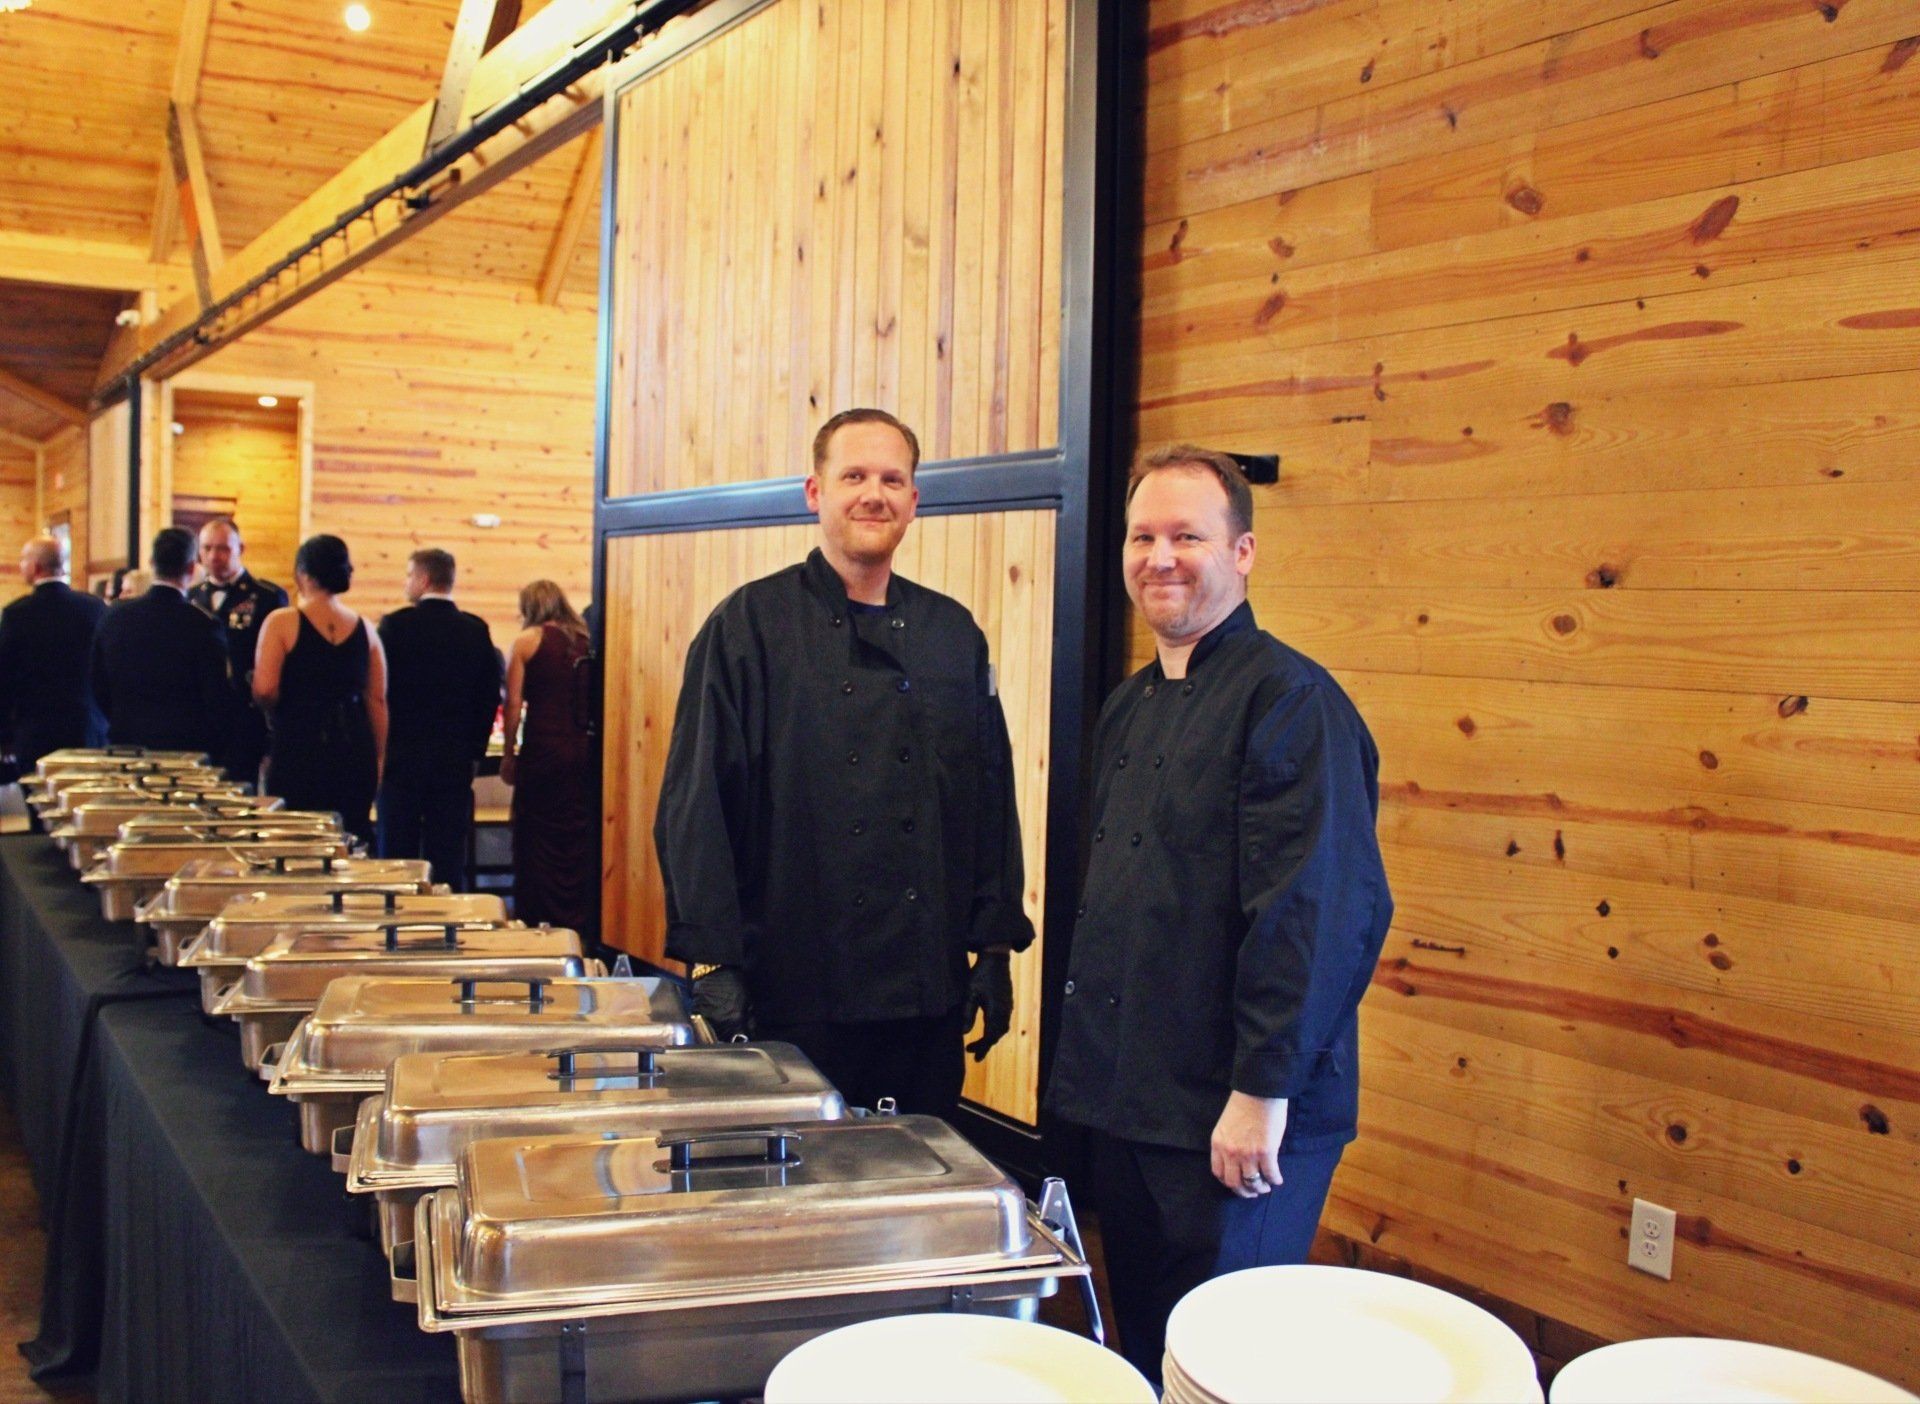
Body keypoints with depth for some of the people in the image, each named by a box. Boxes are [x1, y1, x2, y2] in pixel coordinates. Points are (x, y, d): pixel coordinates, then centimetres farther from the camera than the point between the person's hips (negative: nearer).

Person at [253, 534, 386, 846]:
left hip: (299, 746, -4)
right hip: (355, 748, 4)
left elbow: (264, 690, -13)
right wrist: (378, 759, 15)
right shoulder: (364, 629, 7)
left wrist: (285, 709, 10)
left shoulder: (281, 622, -5)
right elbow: (378, 700, 8)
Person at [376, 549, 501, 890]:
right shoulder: (476, 630, 1)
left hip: (402, 756, -2)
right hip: (456, 759, 2)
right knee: (449, 858, 5)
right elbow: (490, 697, 3)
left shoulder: (395, 625, -7)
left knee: (398, 853, 3)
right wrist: (475, 751, 11)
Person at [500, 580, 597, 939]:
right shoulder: (585, 641, 9)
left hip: (543, 749, -4)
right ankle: (582, 924, 12)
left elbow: (514, 703, -4)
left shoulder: (526, 642, -1)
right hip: (584, 750, 4)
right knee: (581, 839, 9)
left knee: (537, 841, 5)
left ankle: (539, 923, 9)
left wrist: (509, 754, 3)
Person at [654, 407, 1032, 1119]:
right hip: (794, 987, -4)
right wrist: (713, 960, -12)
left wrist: (994, 948, 7)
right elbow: (696, 804, -6)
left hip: (929, 989, 4)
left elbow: (992, 798, 11)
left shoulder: (953, 633, 9)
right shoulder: (750, 625, -3)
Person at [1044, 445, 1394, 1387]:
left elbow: (1323, 911, -21)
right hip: (1128, 1097, 8)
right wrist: (1092, 1063, 17)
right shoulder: (1130, 709, 13)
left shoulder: (1291, 700, -14)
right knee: (1141, 1346, 18)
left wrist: (1263, 1089, -22)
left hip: (1237, 1119, -8)